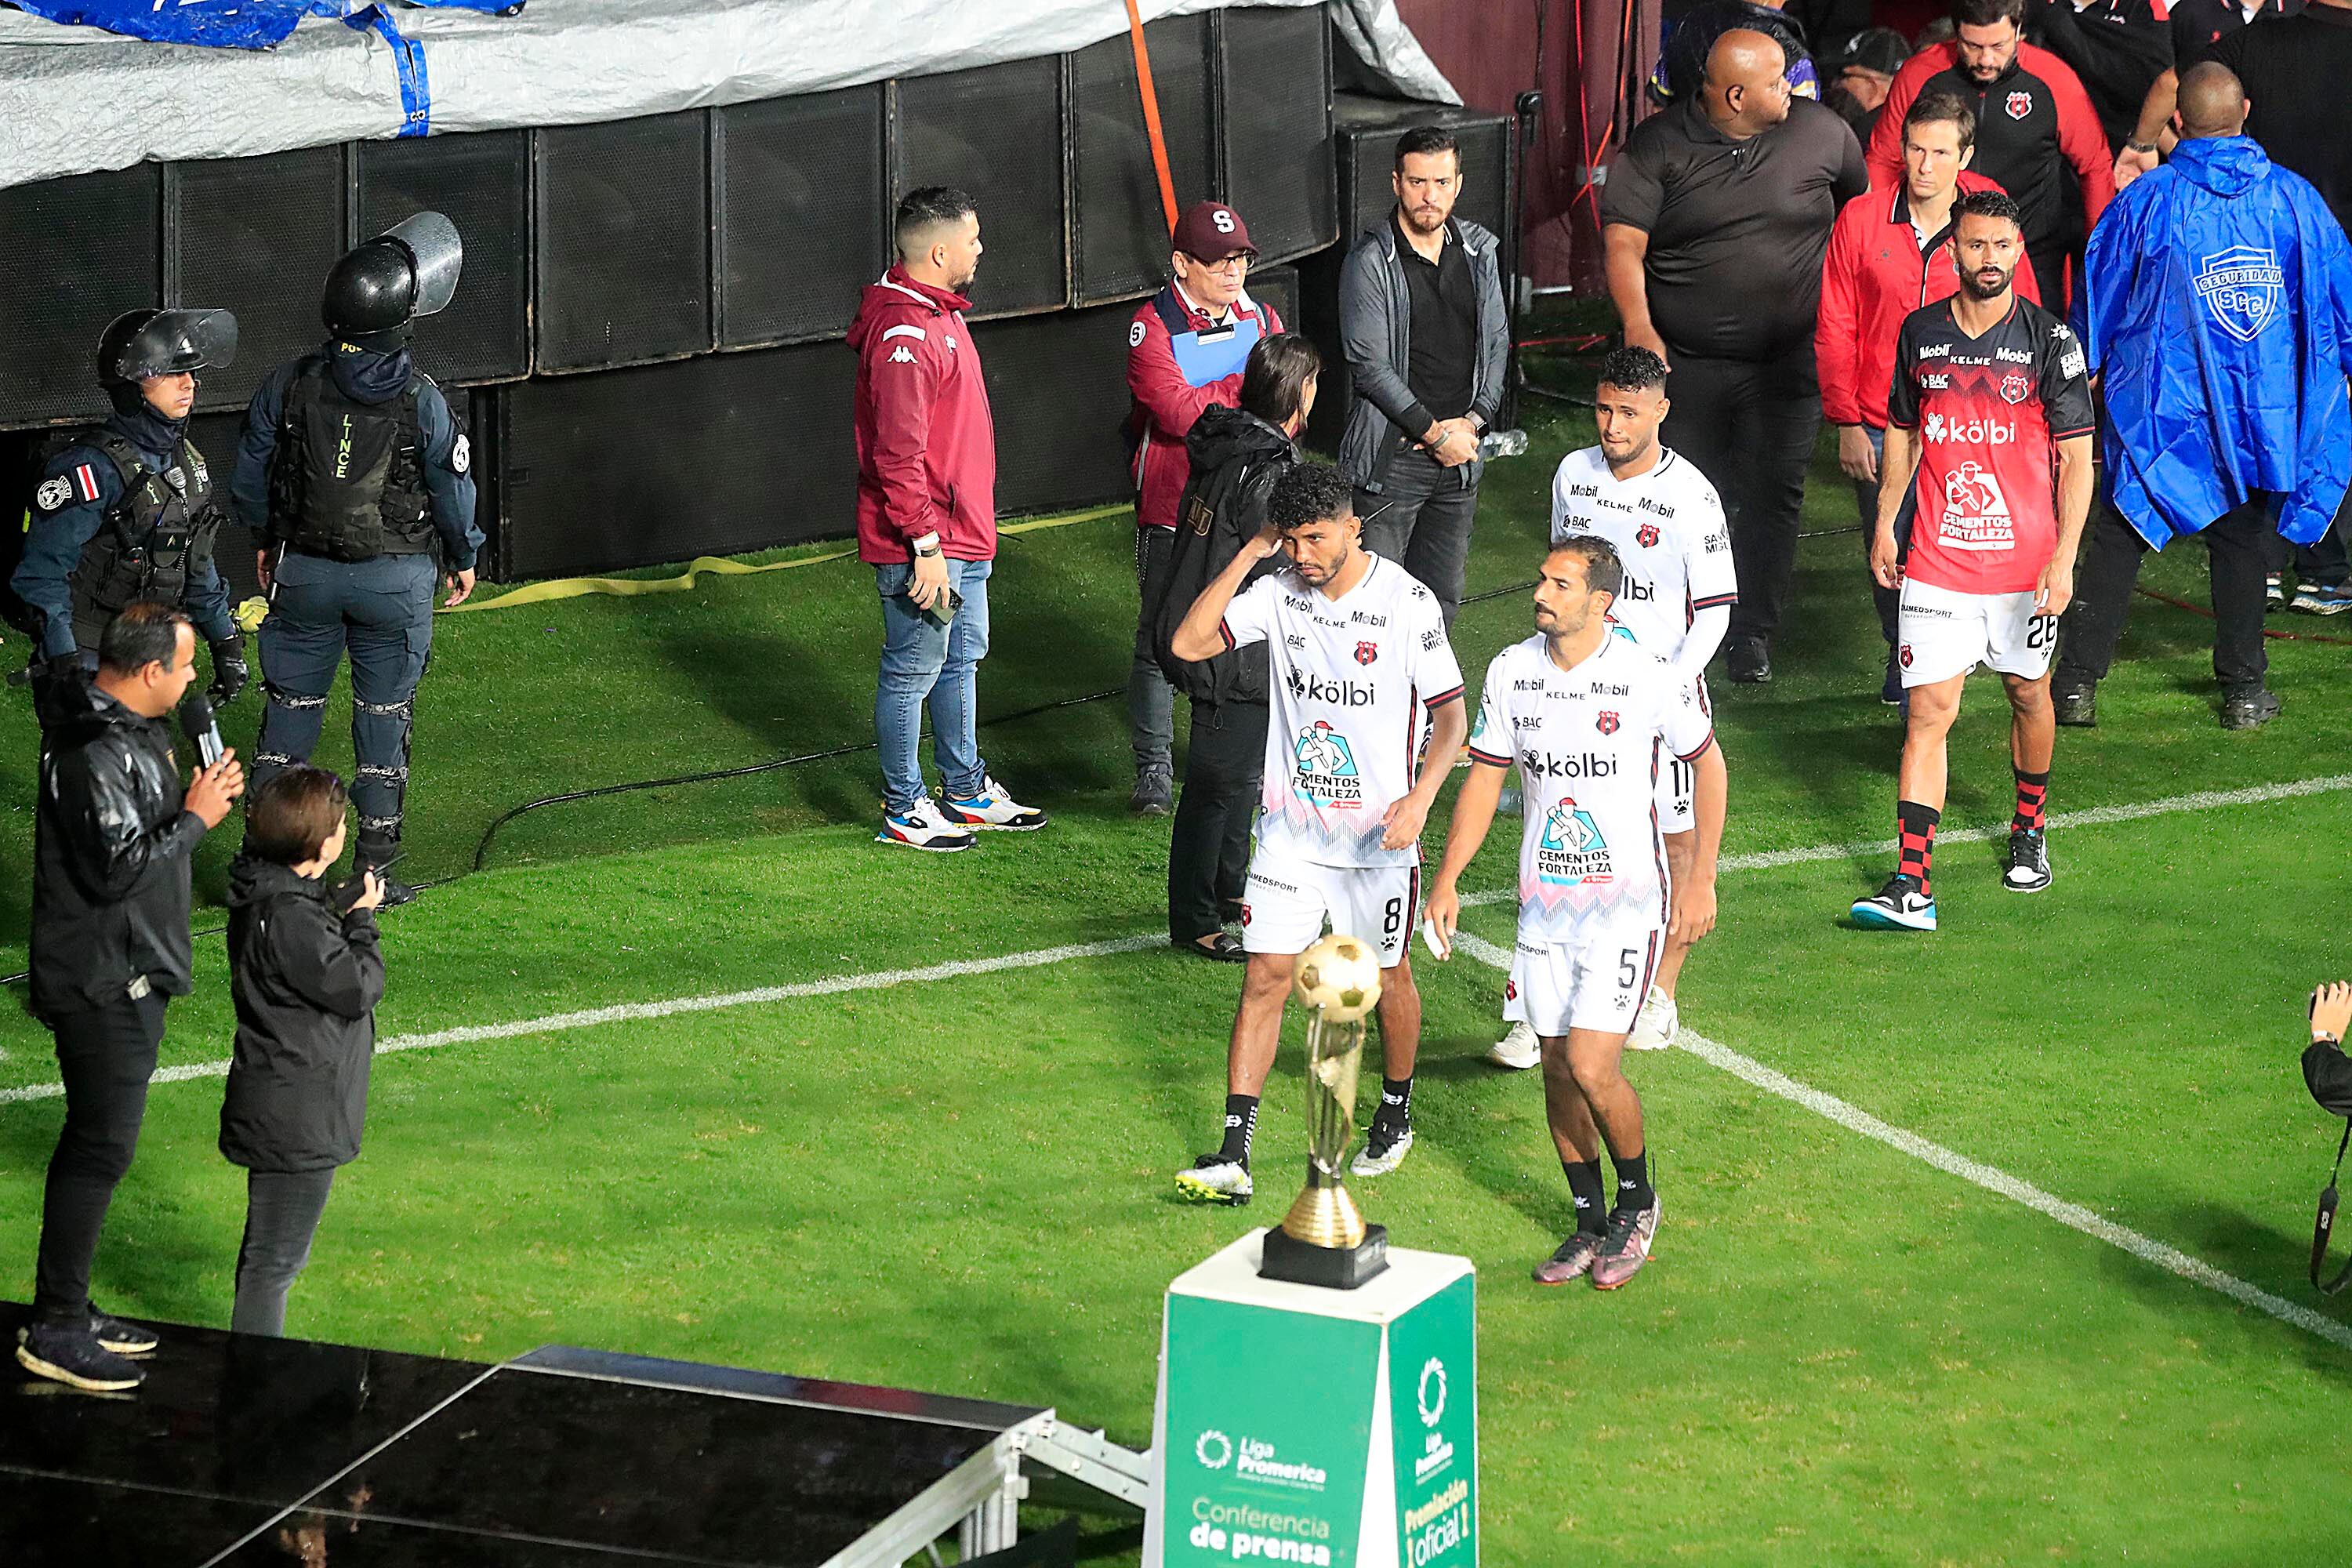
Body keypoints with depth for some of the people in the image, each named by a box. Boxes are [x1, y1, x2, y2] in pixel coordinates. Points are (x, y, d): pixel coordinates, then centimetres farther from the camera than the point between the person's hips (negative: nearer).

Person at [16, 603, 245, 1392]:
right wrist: (195, 818, -19)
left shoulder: (125, 730, 8)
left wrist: (190, 798, 3)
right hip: (104, 984, -11)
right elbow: (115, 869, -27)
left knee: (95, 1142, 18)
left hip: (126, 977, 11)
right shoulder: (97, 754, -25)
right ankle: (54, 1332, 1)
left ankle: (68, 1308, 28)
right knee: (101, 1148, -5)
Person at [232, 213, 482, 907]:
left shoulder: (287, 386, -8)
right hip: (397, 576, -2)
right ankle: (374, 869, 9)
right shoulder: (420, 400, -15)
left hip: (305, 570, 2)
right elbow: (452, 486, -4)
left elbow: (250, 478, 3)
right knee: (384, 717, 7)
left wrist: (266, 541, 21)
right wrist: (463, 556, 14)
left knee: (290, 707, 13)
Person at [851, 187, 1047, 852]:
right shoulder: (903, 335, -22)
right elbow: (898, 455, -25)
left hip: (961, 534, 11)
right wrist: (926, 545, -24)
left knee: (962, 659, 19)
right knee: (914, 669, 0)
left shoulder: (939, 316, 12)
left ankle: (967, 793, 32)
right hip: (924, 546, -11)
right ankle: (903, 811, 9)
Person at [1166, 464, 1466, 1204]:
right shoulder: (1279, 591, -2)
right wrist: (1251, 553, -12)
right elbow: (1189, 643, -10)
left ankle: (1397, 1112, 38)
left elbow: (1450, 714, -6)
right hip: (1291, 826, 2)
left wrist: (1420, 798, -21)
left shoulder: (1408, 602, -12)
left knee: (1387, 977, 12)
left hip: (1377, 835, -2)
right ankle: (1234, 1155, -4)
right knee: (1266, 976, -3)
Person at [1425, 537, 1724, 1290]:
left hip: (1627, 902, -5)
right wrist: (1448, 879, 3)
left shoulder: (1651, 677, -13)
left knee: (1593, 1067, -13)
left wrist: (1700, 881, 0)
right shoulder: (1512, 671, -1)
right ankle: (1591, 1223, 24)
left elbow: (1707, 765, 1)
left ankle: (1638, 1202, 12)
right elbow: (1485, 775, 9)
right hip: (1544, 902, 5)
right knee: (1557, 1069, 8)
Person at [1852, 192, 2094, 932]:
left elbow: (2076, 459, -6)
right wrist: (1885, 525, 15)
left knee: (2029, 695, 16)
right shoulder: (1920, 333, 2)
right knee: (1929, 711, -7)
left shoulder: (2050, 341, -7)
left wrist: (2063, 559, -13)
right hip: (1936, 560, 1)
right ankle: (1912, 886, -11)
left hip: (2025, 560, -1)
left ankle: (2029, 830, 41)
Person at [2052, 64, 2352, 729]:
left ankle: (2078, 683, 2)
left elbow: (2099, 298, 3)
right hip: (2264, 414, 2)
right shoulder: (2294, 199, -3)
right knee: (2242, 541, 13)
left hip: (2161, 406, -2)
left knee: (2121, 538, 5)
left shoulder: (2147, 201, -8)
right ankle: (2243, 689, 16)